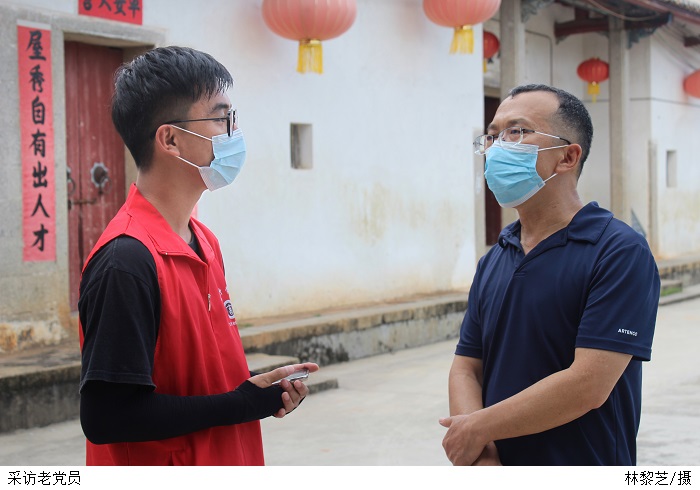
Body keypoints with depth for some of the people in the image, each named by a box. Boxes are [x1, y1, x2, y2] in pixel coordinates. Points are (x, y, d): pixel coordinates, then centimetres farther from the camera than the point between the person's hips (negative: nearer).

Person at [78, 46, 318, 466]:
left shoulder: (205, 242, 6)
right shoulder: (126, 261, -21)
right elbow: (106, 416, -24)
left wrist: (263, 388, -3)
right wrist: (240, 403, -18)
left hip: (224, 463, 8)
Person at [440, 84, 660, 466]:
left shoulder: (621, 252, -14)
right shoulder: (493, 261, 6)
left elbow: (588, 385, -22)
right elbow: (465, 367, 3)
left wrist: (478, 428, -14)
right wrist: (480, 457, -14)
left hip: (586, 473, -5)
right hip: (497, 465, 5)